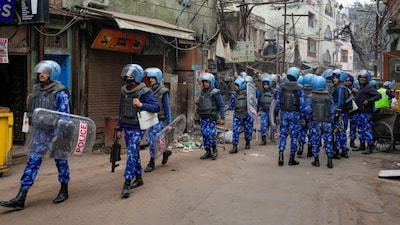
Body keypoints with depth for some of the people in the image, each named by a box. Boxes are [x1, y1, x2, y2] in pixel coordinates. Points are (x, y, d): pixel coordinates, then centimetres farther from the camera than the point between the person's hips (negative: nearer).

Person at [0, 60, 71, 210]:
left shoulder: (60, 93, -13)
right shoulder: (37, 90, 7)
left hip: (55, 133, -6)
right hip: (40, 132, 6)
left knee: (61, 161, 10)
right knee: (32, 163, 2)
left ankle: (64, 191, 29)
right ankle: (20, 199, 2)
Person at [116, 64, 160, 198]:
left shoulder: (144, 92, -11)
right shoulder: (124, 91, 9)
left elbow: (156, 107, -16)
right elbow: (121, 111, 16)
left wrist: (141, 105, -28)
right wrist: (119, 128, 17)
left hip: (137, 129, -7)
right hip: (127, 128, 7)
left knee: (131, 154, -13)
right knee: (134, 154, 16)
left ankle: (127, 184, -13)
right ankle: (138, 178, 29)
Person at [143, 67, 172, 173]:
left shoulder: (163, 91, -9)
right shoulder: (150, 90, 9)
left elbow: (167, 108, -9)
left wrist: (169, 122, -10)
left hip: (159, 120, -7)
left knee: (153, 141, -6)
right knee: (149, 139, 7)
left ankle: (151, 163, 8)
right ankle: (165, 152, 29)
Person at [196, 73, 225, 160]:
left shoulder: (215, 92, -7)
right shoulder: (203, 92, 12)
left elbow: (221, 105, -7)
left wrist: (222, 117, -12)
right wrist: (198, 102, 3)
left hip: (211, 118, -7)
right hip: (203, 118, 7)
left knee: (210, 135, -12)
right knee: (204, 135, 6)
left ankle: (214, 150, 10)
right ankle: (208, 152, 15)